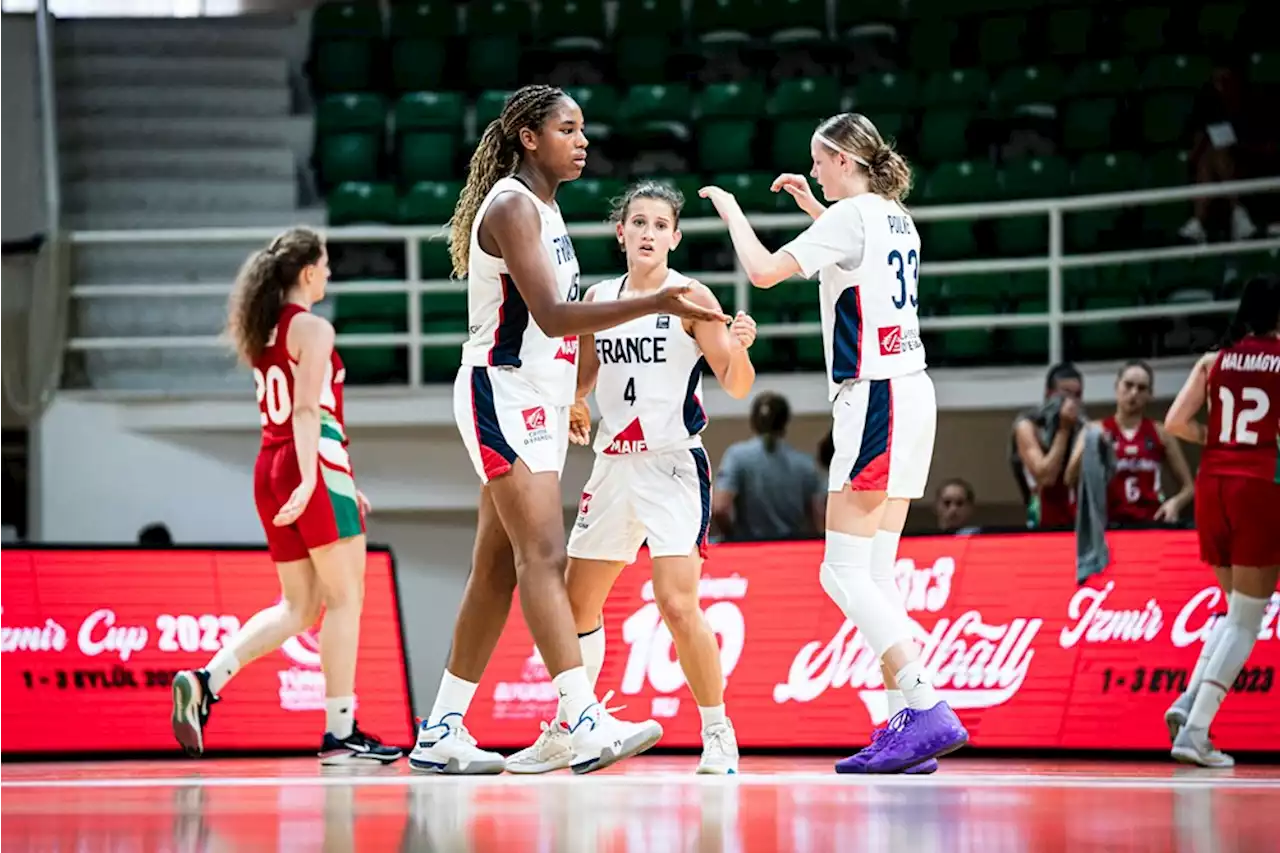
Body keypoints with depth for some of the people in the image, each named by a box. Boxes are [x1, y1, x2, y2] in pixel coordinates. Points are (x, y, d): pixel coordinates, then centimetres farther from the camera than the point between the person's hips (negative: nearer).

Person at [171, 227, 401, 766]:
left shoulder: (261, 332, 18)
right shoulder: (313, 329, -8)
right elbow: (308, 411, -18)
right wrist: (309, 481, -26)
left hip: (271, 469, 8)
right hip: (316, 466, -8)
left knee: (298, 608, 11)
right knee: (344, 599, -2)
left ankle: (205, 680, -7)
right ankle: (340, 732, -5)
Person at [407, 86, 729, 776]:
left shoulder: (543, 207, 17)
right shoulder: (512, 206, -14)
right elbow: (552, 316, -25)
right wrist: (654, 303, -32)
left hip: (537, 401, 10)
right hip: (503, 393, -10)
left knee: (497, 568, 9)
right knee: (544, 556, -19)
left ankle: (440, 736, 13)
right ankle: (586, 726, -29)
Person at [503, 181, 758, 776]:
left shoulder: (690, 298, -6)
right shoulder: (598, 297, 9)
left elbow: (737, 386, -7)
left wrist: (738, 348, -28)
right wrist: (570, 406, 3)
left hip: (673, 464, -6)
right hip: (613, 464, 6)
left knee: (677, 604, -17)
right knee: (577, 600, 8)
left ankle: (718, 733, -4)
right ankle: (565, 733, 22)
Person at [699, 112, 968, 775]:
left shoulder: (851, 214, -10)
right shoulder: (897, 219, 16)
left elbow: (765, 270, -16)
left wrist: (731, 209, 0)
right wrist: (813, 207, 37)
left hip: (875, 398, -9)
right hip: (911, 396, 9)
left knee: (844, 572, -11)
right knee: (874, 575, 9)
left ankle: (929, 712, -21)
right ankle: (905, 723, 3)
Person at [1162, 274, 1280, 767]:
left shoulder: (1215, 362, 9)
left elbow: (1175, 423, 0)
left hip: (1212, 485, 5)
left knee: (1237, 608, 22)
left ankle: (1189, 699, 2)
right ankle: (1195, 730, -9)